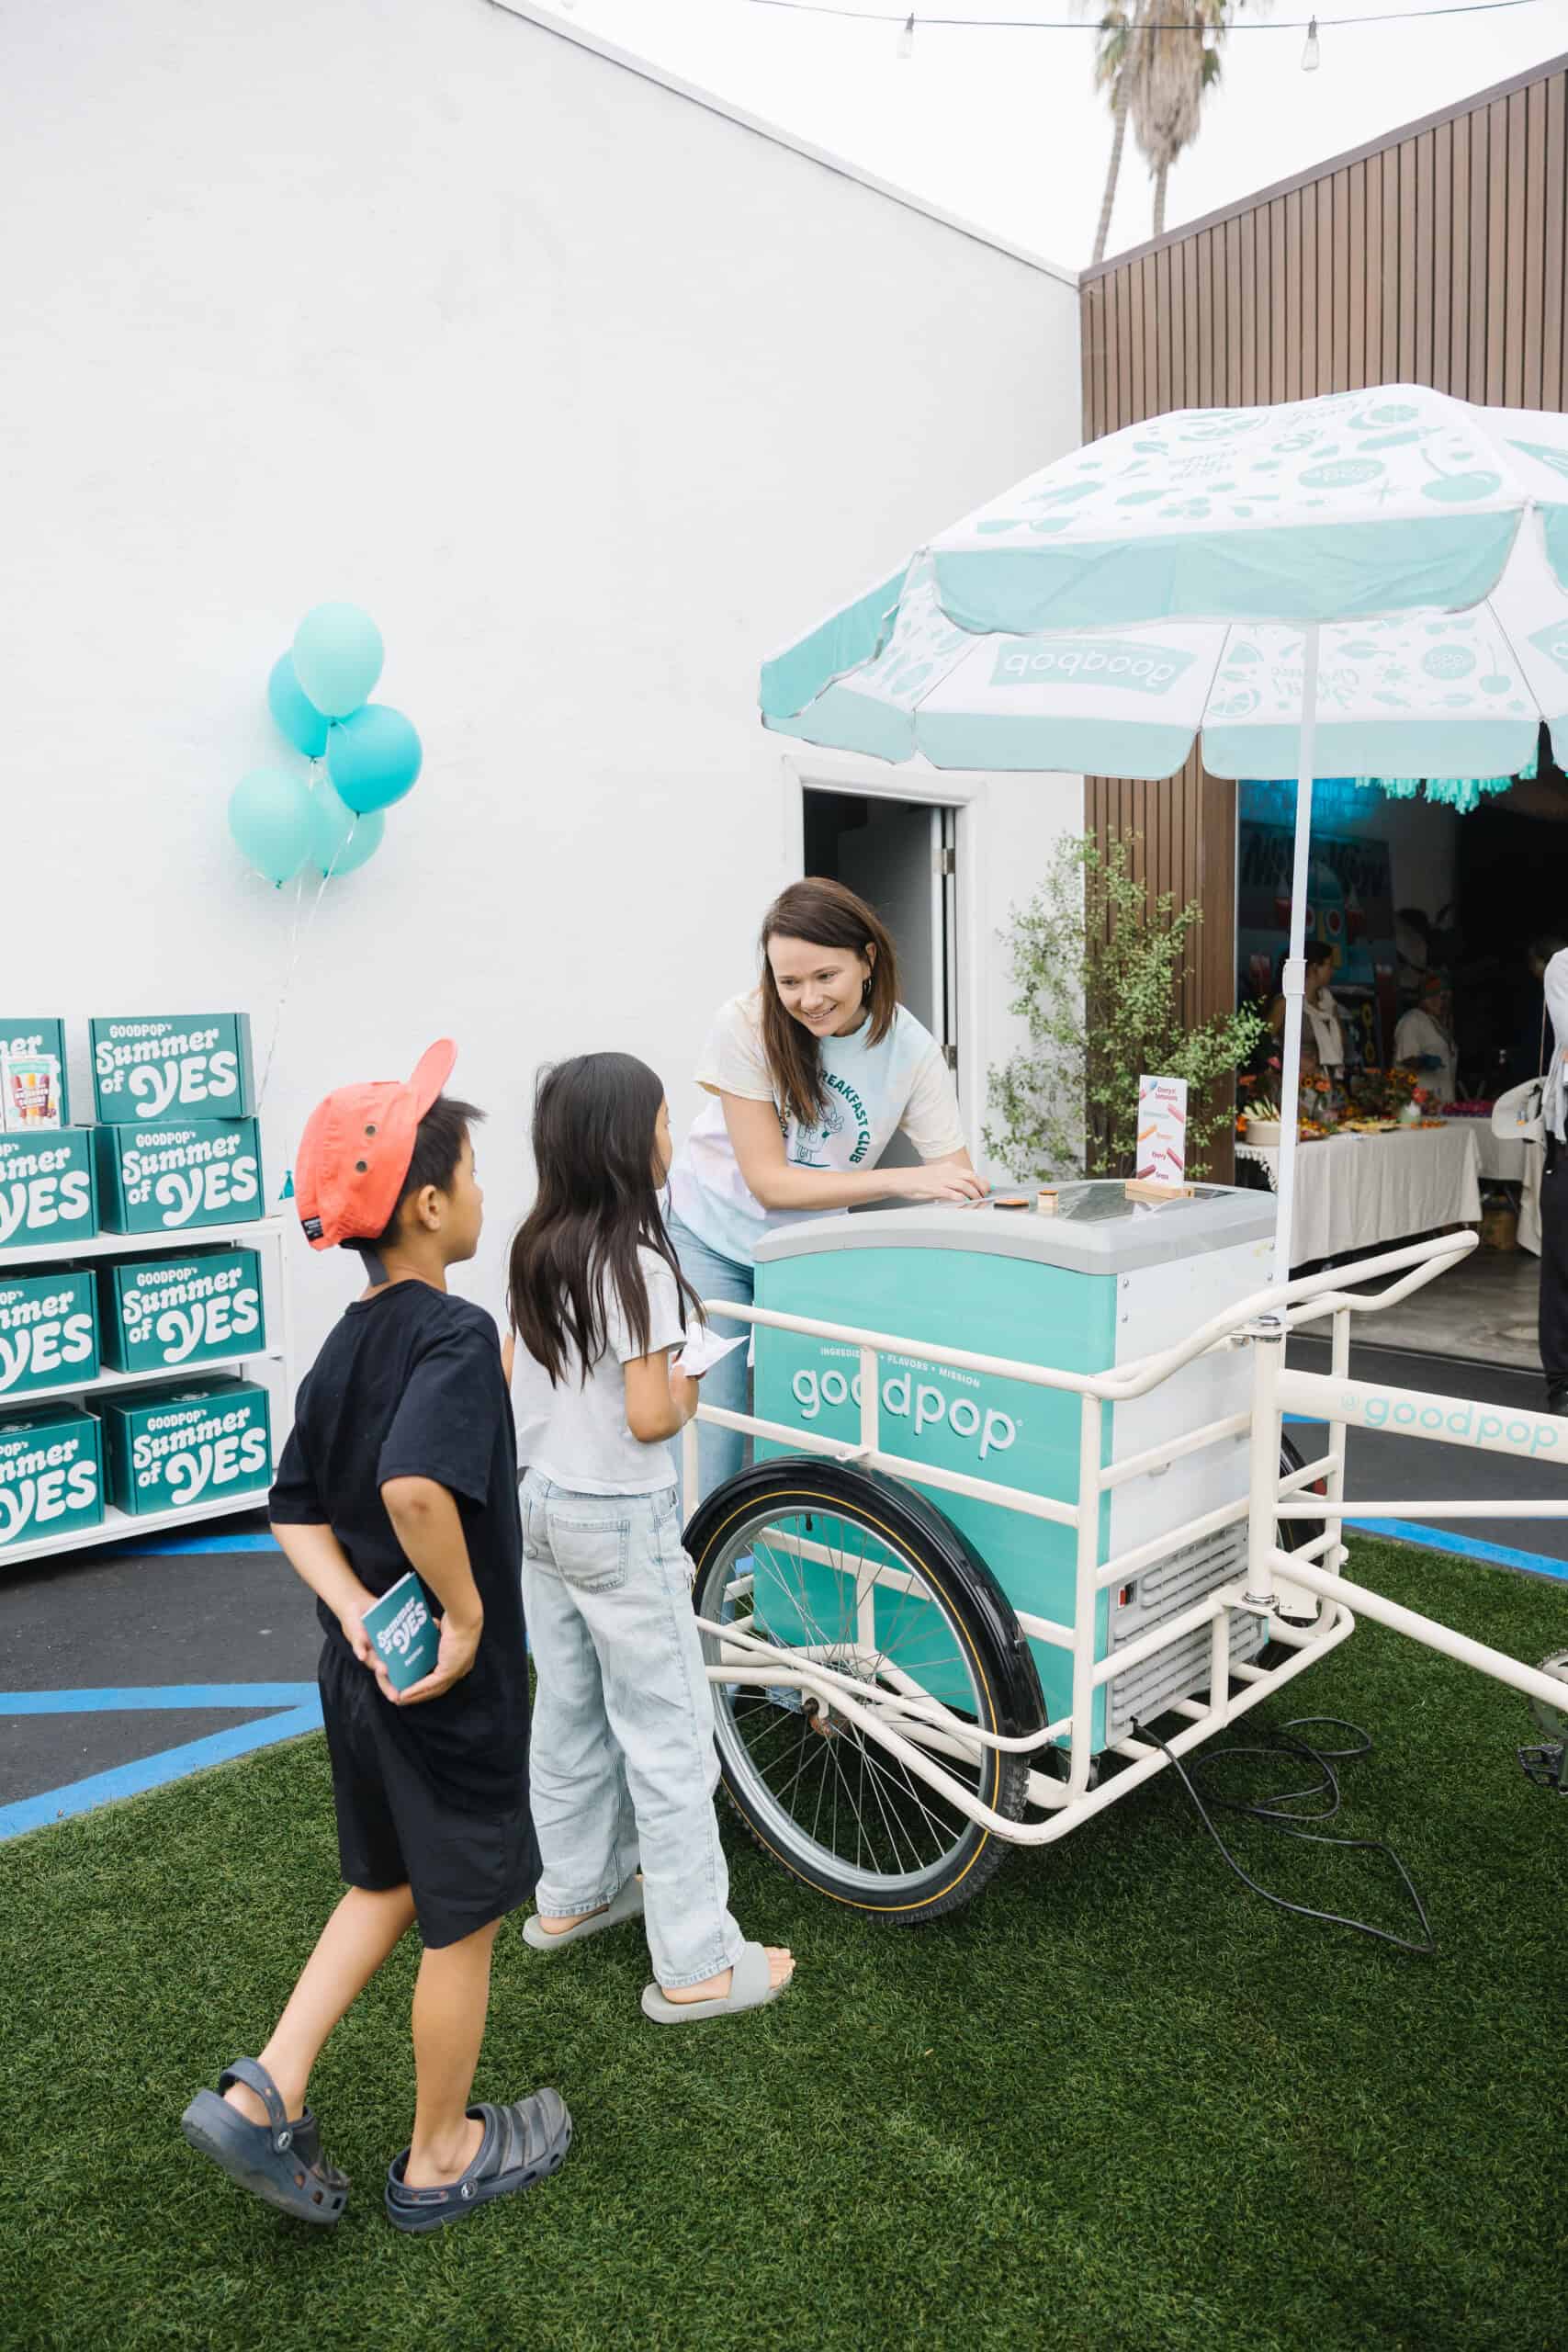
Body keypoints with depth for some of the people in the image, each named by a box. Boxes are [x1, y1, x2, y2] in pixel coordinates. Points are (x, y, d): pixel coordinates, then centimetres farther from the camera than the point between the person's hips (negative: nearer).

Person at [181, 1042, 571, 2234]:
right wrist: (466, 1612, -26)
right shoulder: (457, 1334, -24)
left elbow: (297, 1512, 4)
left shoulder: (347, 1343, 2)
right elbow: (416, 1485, -40)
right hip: (454, 1689, -8)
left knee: (385, 1885, 28)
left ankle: (265, 2091, 23)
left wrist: (359, 1611, -6)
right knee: (463, 1918, 13)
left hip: (362, 1674, 8)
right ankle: (441, 2158, 32)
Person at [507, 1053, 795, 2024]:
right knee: (669, 1739, 2)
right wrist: (692, 1381, -4)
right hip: (621, 1525, -8)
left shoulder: (538, 1251, 3)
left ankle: (574, 1896, 38)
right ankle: (698, 1966, 12)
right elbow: (650, 1418, -25)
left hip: (545, 1503, 8)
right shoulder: (638, 1264, -22)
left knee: (571, 1716, 21)